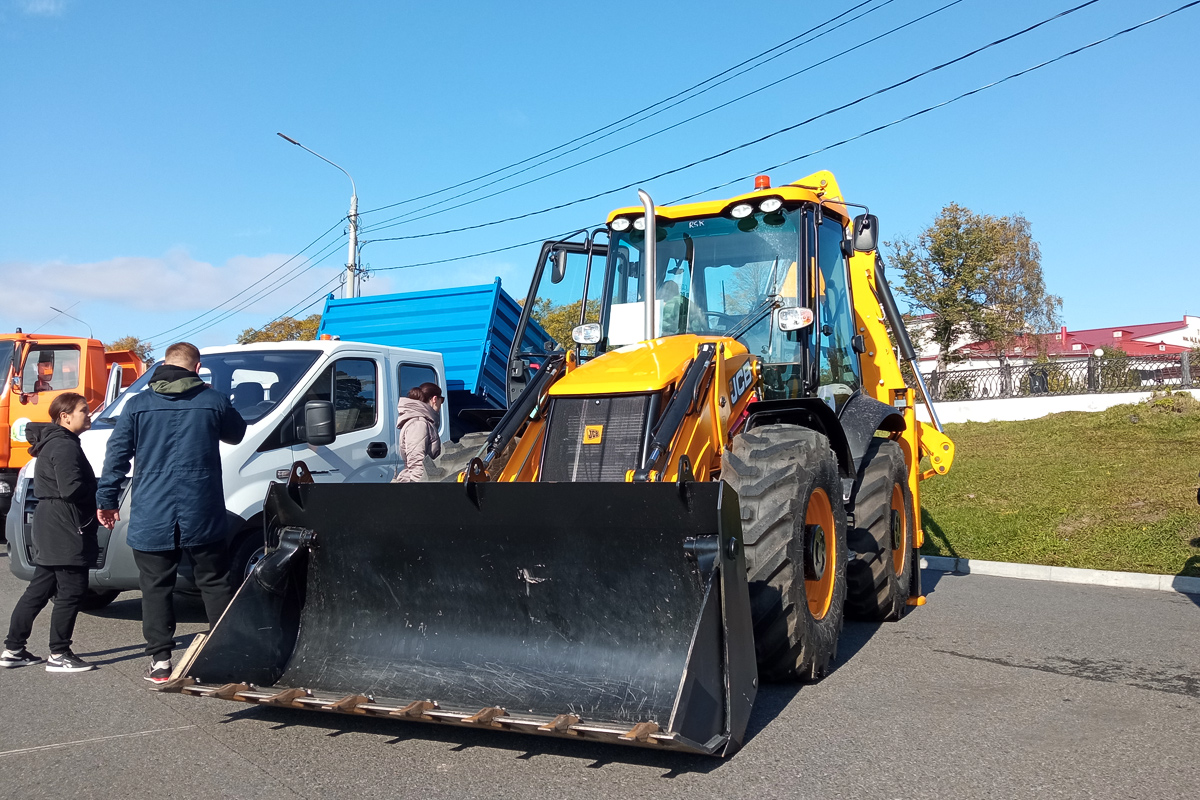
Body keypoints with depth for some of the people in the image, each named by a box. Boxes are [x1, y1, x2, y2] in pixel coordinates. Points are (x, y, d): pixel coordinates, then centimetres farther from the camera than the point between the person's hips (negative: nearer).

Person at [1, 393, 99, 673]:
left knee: (39, 590, 15)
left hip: (50, 529, 11)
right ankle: (59, 655, 2)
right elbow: (71, 489, -25)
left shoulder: (52, 443, 18)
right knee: (72, 591, -4)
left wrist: (94, 491, 7)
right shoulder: (65, 446, -16)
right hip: (66, 531, -11)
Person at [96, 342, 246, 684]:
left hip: (151, 517, 0)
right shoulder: (214, 401, 2)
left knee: (156, 588, 7)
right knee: (214, 583, 9)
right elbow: (237, 434, 20)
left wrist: (107, 500, 10)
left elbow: (116, 456, 4)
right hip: (202, 515, 0)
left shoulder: (137, 405, 4)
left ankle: (160, 661, 8)